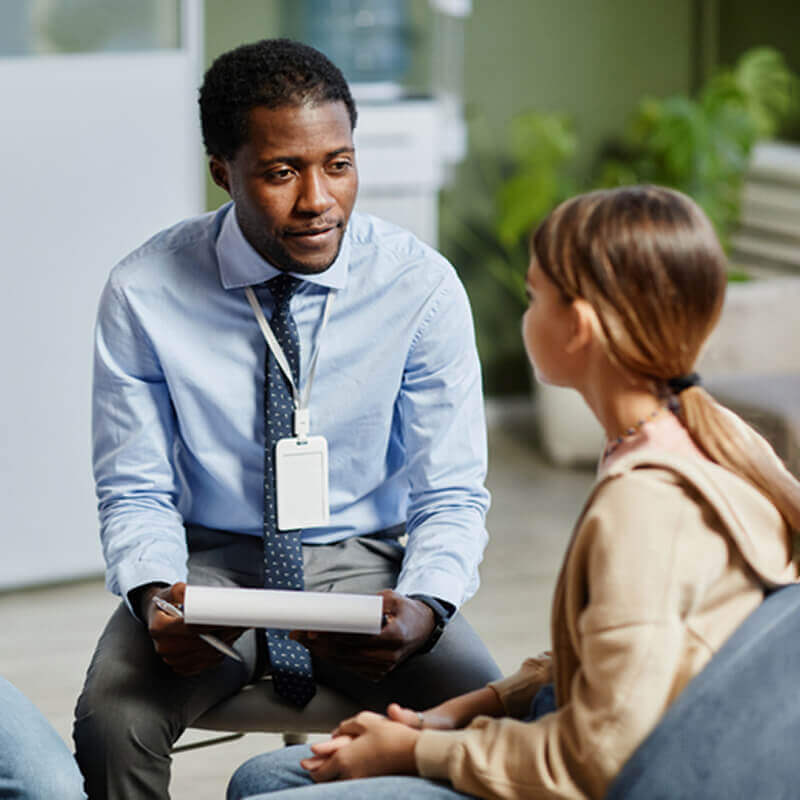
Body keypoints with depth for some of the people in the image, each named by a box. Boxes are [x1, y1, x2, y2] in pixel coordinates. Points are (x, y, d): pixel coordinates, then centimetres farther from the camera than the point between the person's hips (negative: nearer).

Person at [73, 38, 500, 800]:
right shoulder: (143, 294, -10)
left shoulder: (423, 287, -10)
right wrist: (154, 594, -26)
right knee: (112, 718, -30)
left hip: (364, 564, 0)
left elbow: (450, 497, -6)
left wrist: (422, 611, -28)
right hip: (212, 559, 0)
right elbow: (135, 493, -3)